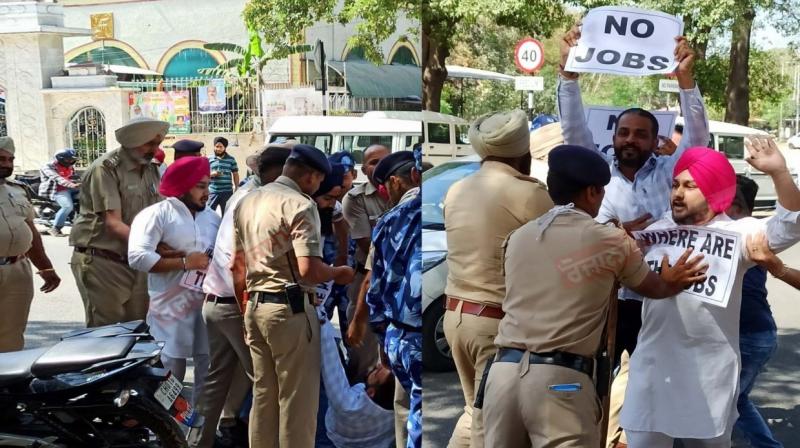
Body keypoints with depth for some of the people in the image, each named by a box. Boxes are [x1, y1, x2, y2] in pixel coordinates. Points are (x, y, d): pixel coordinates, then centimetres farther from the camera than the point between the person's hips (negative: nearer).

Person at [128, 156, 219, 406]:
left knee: (209, 373, 11)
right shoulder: (157, 214, -6)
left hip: (208, 306, 6)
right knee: (169, 376, 0)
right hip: (172, 309, -6)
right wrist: (184, 263, -15)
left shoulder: (212, 218, 16)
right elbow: (138, 257, -18)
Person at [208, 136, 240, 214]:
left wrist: (236, 189, 5)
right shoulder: (209, 159, 6)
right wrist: (211, 174, -12)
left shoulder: (231, 159, 6)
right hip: (212, 192, 0)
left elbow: (235, 174, 9)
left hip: (227, 192, 0)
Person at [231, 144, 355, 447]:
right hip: (289, 309, -8)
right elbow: (309, 269, -23)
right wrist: (338, 274, -3)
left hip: (255, 307, 8)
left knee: (263, 396, 16)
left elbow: (237, 265, 17)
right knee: (297, 399, 1)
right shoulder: (300, 204, -13)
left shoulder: (246, 202, 12)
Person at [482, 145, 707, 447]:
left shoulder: (516, 239, 13)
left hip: (504, 371, 5)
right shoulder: (611, 242, 3)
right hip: (560, 379, -5)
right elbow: (656, 288, 19)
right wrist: (674, 281, 41)